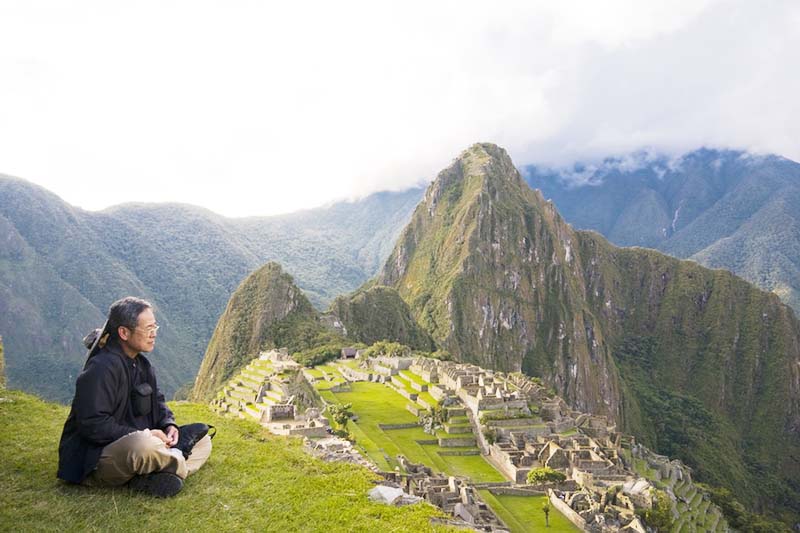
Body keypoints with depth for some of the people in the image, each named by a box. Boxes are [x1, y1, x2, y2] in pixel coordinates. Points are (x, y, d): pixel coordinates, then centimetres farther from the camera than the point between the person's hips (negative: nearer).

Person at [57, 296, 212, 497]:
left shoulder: (142, 364, 10)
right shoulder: (101, 368, -20)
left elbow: (157, 402, 19)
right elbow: (92, 426, -25)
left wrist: (168, 425, -3)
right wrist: (144, 434, -23)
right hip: (94, 461, -10)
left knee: (202, 440, 5)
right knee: (145, 445, -42)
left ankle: (149, 477, -17)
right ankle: (180, 465, -11)